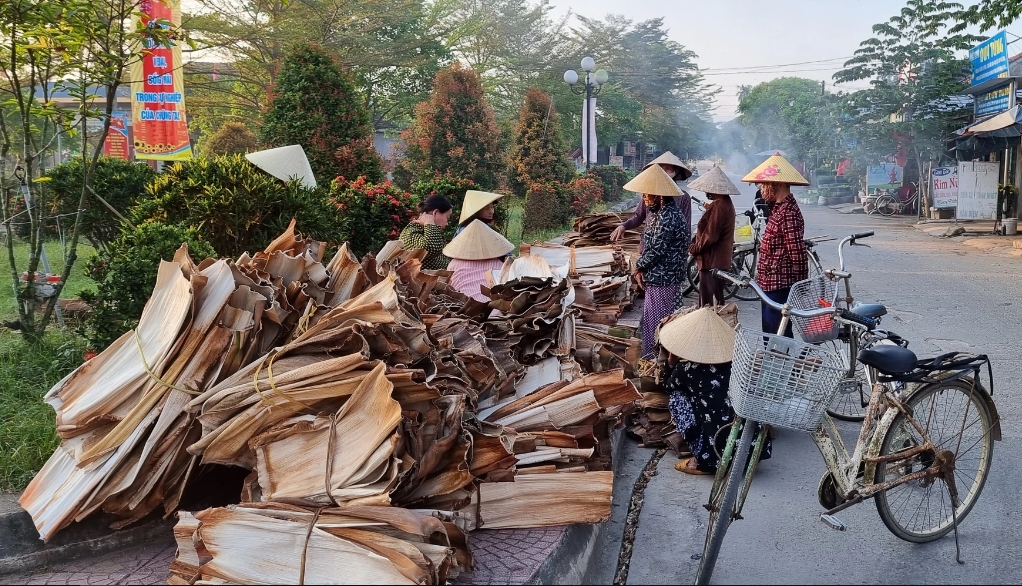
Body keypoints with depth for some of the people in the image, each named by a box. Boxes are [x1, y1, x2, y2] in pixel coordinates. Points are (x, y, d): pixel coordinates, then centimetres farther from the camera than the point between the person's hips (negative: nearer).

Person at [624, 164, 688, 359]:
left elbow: (655, 250, -23)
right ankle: (651, 358, 30)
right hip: (658, 276, 10)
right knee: (651, 319, 18)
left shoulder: (667, 218, -23)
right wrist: (641, 268, 2)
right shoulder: (657, 211, 10)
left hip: (663, 279, -10)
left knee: (657, 322, 1)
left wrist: (638, 267, -7)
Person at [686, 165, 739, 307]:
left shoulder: (719, 206, -20)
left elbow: (710, 235, -23)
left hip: (712, 261, -11)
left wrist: (694, 248, -9)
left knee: (712, 302, -5)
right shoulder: (725, 202, 14)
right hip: (719, 259, 11)